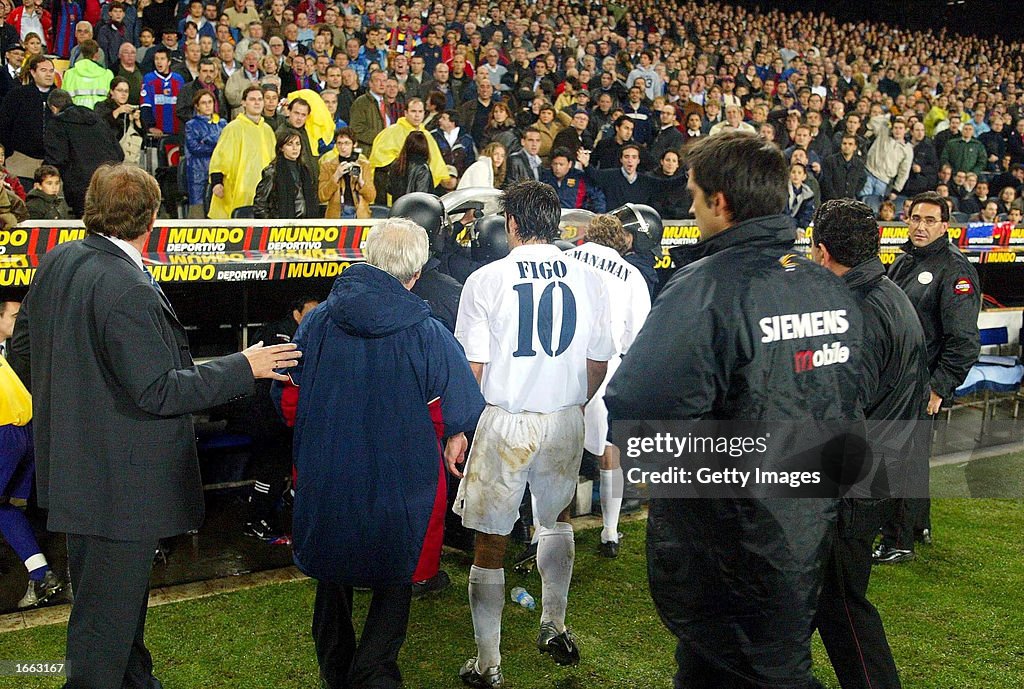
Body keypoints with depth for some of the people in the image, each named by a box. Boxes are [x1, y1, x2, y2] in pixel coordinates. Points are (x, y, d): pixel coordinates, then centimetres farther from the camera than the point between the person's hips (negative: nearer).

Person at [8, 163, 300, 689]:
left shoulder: (57, 261, 2)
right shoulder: (128, 290, -26)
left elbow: (23, 347, 12)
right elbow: (158, 392, -24)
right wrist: (243, 368, -17)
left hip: (73, 464, 10)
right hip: (119, 482, -10)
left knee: (121, 593, 26)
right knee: (107, 613, 5)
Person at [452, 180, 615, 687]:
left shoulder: (486, 279, -9)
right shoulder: (587, 278, 0)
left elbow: (472, 367, -8)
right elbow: (599, 362, 6)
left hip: (504, 422, -3)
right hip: (565, 422, 4)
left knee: (491, 542, 7)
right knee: (557, 517, 28)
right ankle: (554, 627, 37)